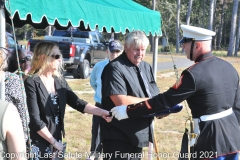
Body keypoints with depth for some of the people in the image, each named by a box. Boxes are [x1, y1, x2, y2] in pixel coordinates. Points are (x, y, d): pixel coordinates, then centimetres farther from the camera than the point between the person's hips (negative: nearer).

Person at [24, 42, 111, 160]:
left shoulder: (60, 81, 7)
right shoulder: (31, 83, -13)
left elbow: (77, 103, 1)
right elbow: (34, 119, -16)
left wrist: (101, 112, -13)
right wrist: (54, 142, -13)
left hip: (56, 142, 6)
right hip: (38, 146, -6)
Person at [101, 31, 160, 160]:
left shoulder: (146, 67, 13)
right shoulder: (115, 68, -14)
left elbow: (155, 96, 15)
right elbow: (121, 101, -23)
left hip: (138, 134, 8)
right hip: (118, 137, -8)